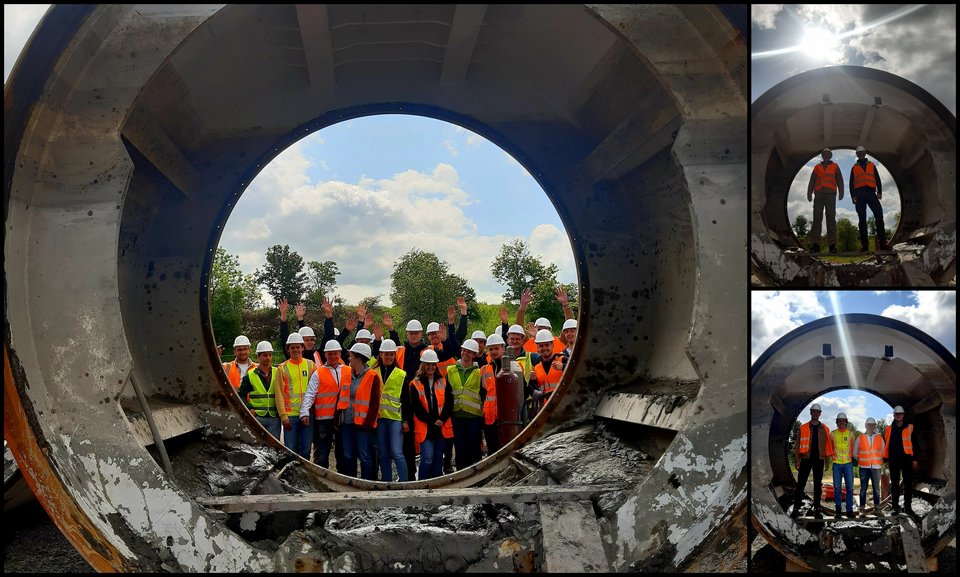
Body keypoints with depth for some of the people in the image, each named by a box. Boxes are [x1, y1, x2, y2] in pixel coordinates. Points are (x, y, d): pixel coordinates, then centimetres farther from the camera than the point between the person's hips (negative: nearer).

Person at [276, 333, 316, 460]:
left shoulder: (310, 365, 7)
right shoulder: (282, 368, 2)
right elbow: (279, 393, 0)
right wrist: (283, 415, -7)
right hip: (290, 415, -1)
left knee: (305, 450, 6)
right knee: (291, 450, 2)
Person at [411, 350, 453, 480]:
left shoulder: (443, 382, 10)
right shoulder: (415, 384, 1)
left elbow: (449, 403, 3)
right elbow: (417, 407, -5)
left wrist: (442, 420, -11)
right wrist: (431, 422, -10)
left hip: (442, 427, 3)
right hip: (425, 428, -3)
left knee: (438, 459, 8)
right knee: (427, 458, -11)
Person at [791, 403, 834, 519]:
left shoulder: (825, 429, 7)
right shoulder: (803, 428, 3)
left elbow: (828, 445, 9)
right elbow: (798, 444, 2)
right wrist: (798, 460, -4)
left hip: (819, 460, 2)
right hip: (806, 459, -1)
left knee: (818, 485, 6)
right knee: (800, 484, -1)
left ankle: (817, 509, 13)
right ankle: (796, 508, 3)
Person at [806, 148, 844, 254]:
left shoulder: (835, 167, 16)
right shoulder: (817, 167, 20)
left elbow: (839, 180, 6)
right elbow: (812, 182, 14)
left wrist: (841, 193, -8)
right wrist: (809, 194, 0)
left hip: (830, 194, -1)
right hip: (819, 194, 1)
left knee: (831, 219, -7)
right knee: (817, 218, -8)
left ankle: (832, 244, -10)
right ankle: (815, 244, -12)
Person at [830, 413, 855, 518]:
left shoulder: (850, 433, 6)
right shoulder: (833, 434, 6)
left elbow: (853, 447, 12)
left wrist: (852, 456, 3)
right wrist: (833, 456, 5)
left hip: (848, 463, 0)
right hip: (836, 463, 0)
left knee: (850, 487, -1)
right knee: (837, 488, 1)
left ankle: (849, 510, 6)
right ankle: (838, 510, 7)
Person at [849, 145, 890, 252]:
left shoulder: (872, 165, 20)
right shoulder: (854, 168, 18)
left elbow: (877, 179, 14)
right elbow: (851, 183, 11)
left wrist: (879, 192, 0)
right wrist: (853, 196, -3)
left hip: (871, 192, 0)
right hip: (859, 194, 0)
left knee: (879, 216, -13)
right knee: (862, 219, -4)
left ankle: (882, 243, -14)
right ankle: (864, 245, -6)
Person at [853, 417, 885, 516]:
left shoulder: (880, 439, 9)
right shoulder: (860, 438, 5)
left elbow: (883, 453, 17)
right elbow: (855, 453, 11)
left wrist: (881, 461, 5)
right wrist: (860, 460, 1)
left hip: (876, 467, 1)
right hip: (864, 467, -1)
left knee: (876, 488, 3)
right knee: (863, 488, 0)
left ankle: (877, 507, 11)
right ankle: (862, 508, 4)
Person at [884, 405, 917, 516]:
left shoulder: (909, 428, 3)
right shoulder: (889, 429, 7)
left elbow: (914, 444, 4)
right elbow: (885, 445, 9)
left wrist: (914, 458, -1)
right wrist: (885, 459, 5)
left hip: (907, 459, -1)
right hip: (894, 460, 1)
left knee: (908, 484, 1)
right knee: (894, 484, 5)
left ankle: (908, 506, 10)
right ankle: (895, 507, 11)